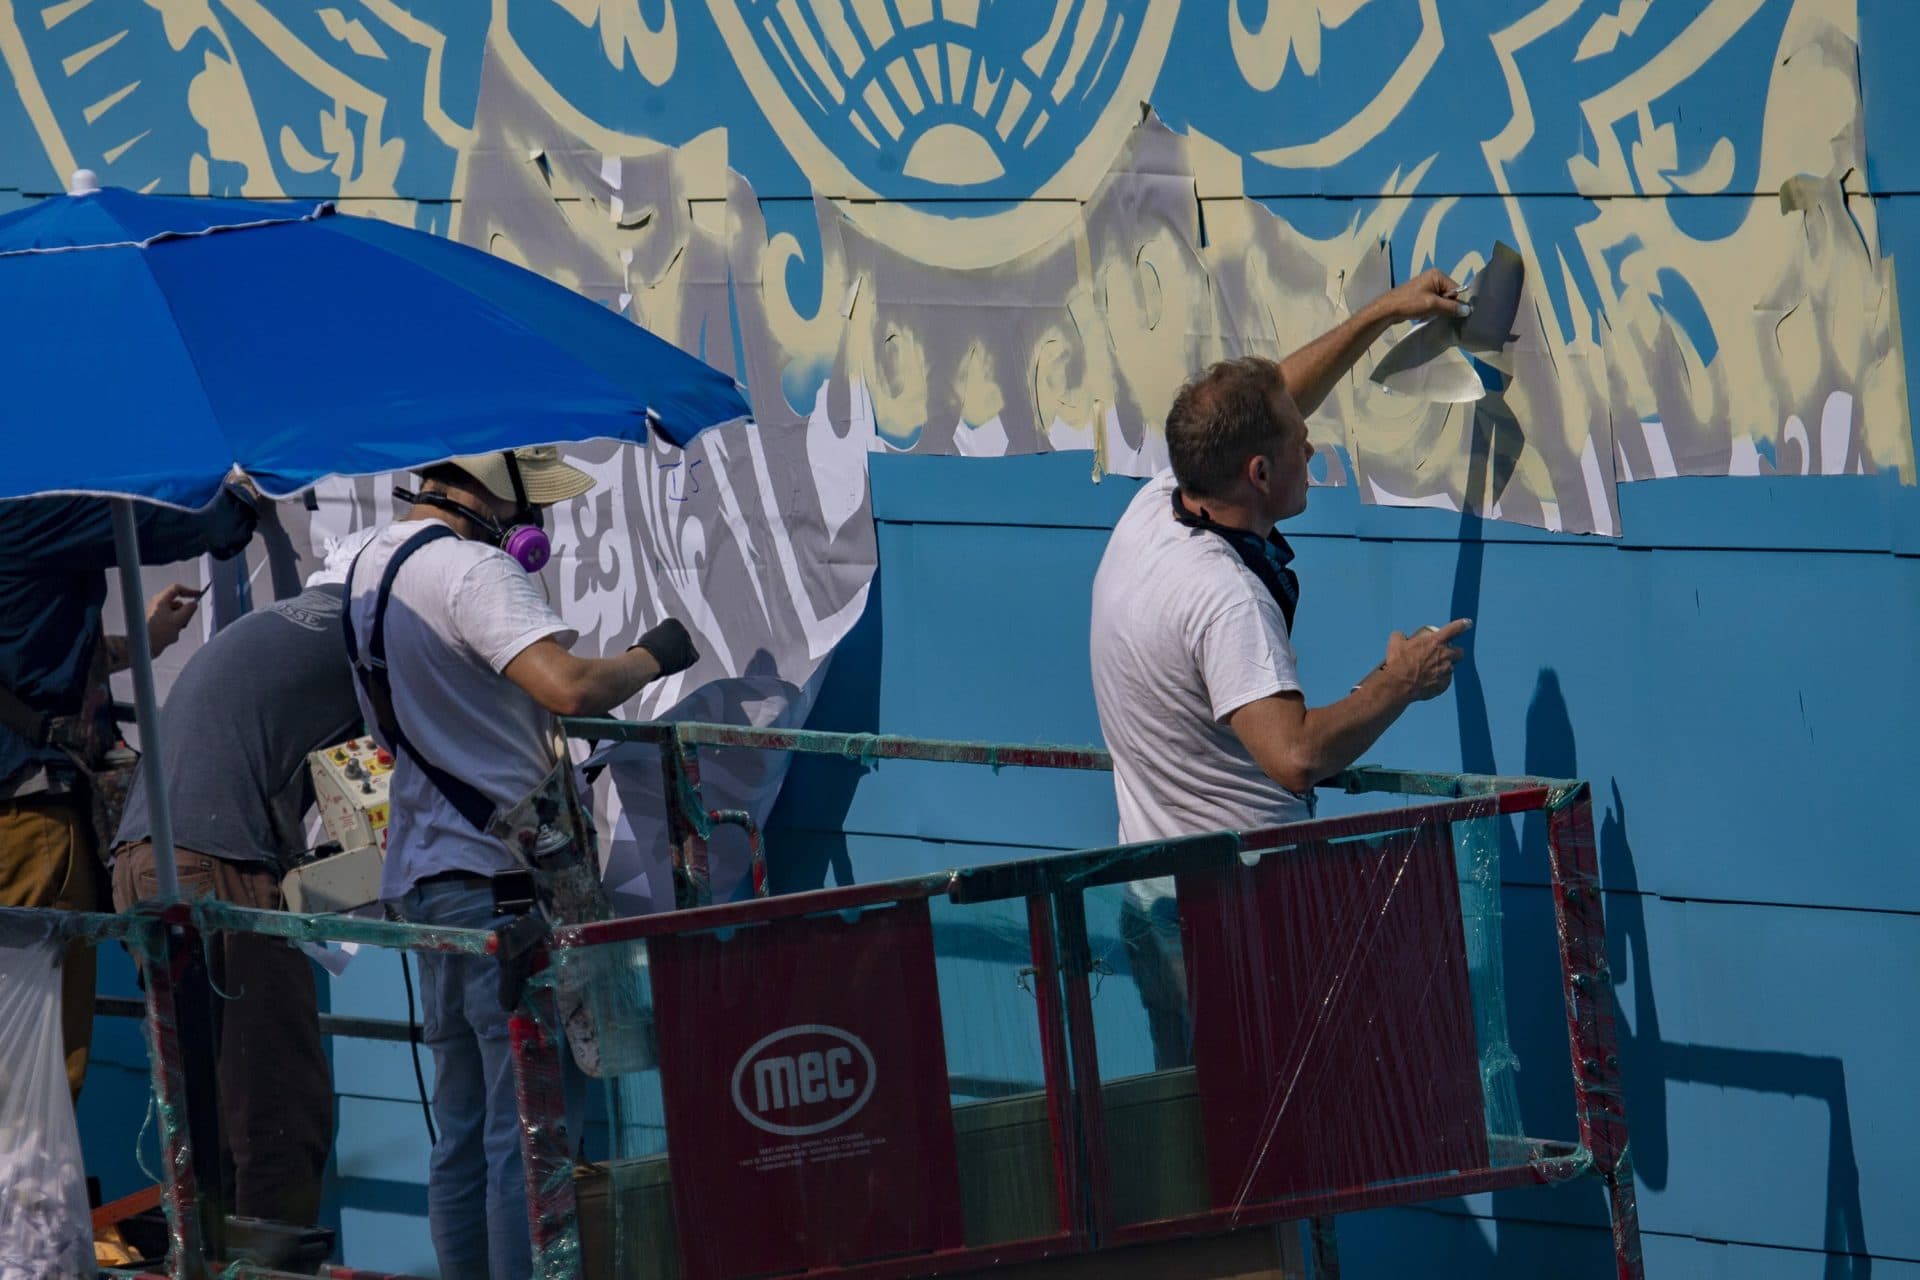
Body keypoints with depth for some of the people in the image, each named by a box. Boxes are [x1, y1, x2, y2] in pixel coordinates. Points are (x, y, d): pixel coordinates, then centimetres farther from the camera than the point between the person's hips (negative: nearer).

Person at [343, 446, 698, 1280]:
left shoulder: (372, 564, 15)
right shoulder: (471, 571, -16)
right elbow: (570, 688, -28)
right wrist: (651, 657, -10)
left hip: (425, 868, 10)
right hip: (498, 871, -10)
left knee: (466, 1131, 13)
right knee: (535, 1122, -9)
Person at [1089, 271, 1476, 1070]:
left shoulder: (1151, 510, 2)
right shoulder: (1226, 598, -25)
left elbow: (1269, 407, 19)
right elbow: (1296, 756, -35)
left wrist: (1381, 315, 23)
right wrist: (1400, 683, -20)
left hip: (1152, 896, 9)